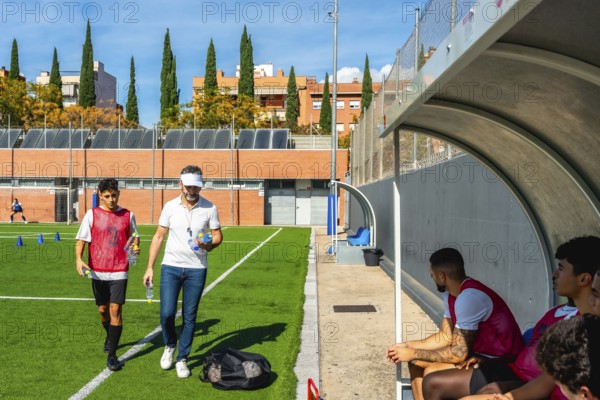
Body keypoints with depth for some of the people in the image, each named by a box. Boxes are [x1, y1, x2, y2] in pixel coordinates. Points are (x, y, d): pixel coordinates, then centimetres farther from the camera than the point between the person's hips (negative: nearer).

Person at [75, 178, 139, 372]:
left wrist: (136, 247, -8)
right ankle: (110, 337, 44)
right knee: (103, 309, 14)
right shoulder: (92, 214, 0)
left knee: (115, 309, -8)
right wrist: (79, 259, -17)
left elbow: (134, 237, 14)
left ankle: (112, 354, -2)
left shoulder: (128, 215, 2)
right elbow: (81, 239, -1)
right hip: (98, 272, 1)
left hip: (119, 272, -1)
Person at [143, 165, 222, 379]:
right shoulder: (170, 207, 0)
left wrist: (209, 244, -20)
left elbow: (218, 235, 4)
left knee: (189, 317, 5)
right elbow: (158, 237, 4)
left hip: (196, 269, 0)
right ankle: (169, 345, 25)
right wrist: (150, 267, 0)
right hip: (170, 267, 1)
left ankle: (182, 359, 21)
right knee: (166, 313, -6)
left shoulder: (209, 208, -3)